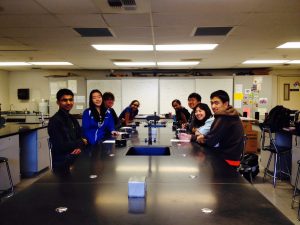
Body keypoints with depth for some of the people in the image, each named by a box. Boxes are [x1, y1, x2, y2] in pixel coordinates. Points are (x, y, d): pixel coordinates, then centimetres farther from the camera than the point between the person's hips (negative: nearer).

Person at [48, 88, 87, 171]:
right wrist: (81, 143, -6)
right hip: (62, 163, -7)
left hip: (75, 158, 7)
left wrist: (79, 148, -11)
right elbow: (60, 146, -17)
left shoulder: (73, 119, 12)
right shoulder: (54, 121, -12)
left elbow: (80, 137, 11)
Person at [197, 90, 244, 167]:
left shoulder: (224, 119, -21)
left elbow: (211, 141, -20)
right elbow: (215, 136, 11)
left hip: (227, 159, -9)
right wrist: (205, 137, -5)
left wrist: (202, 138, -1)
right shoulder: (230, 116, 9)